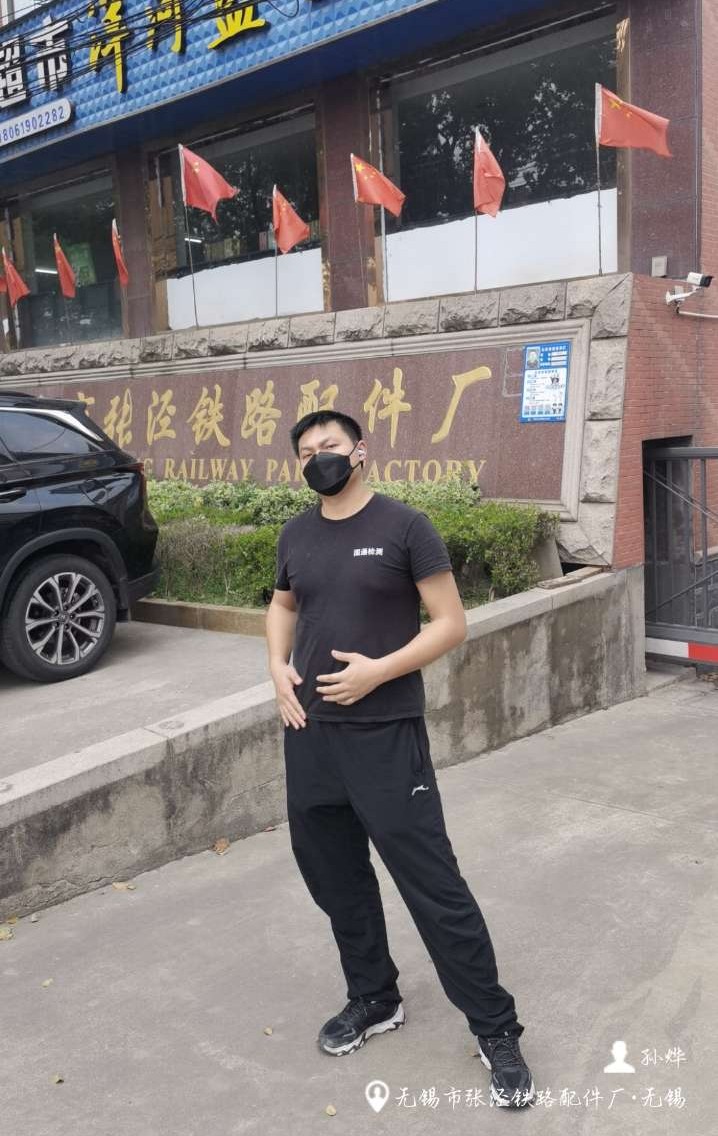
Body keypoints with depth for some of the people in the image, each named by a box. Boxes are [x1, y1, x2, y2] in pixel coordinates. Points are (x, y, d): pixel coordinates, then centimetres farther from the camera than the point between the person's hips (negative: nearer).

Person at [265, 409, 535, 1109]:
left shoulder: (404, 526, -8)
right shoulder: (295, 535, 8)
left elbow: (452, 623, -8)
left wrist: (378, 670, -19)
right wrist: (277, 667, 6)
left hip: (386, 736, -6)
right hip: (310, 734, 6)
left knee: (432, 885, -3)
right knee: (334, 877, 16)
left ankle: (496, 1030, 13)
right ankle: (373, 999, 38)